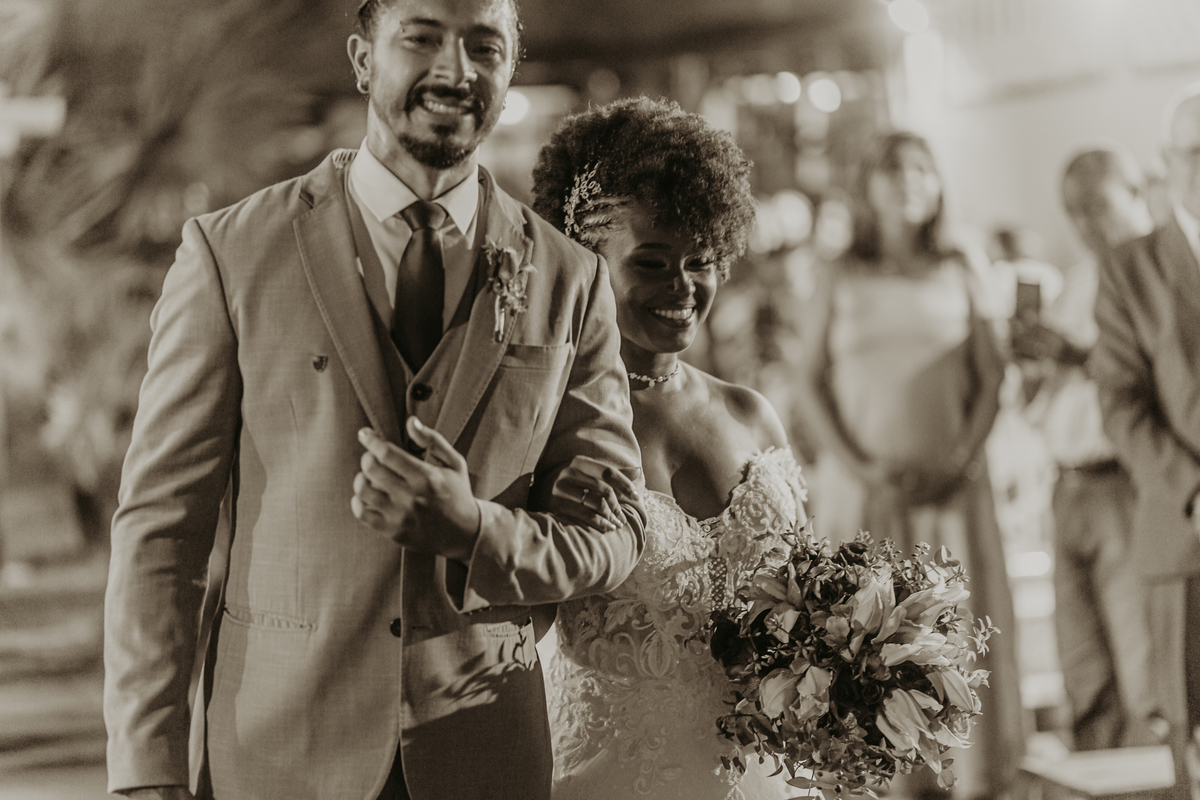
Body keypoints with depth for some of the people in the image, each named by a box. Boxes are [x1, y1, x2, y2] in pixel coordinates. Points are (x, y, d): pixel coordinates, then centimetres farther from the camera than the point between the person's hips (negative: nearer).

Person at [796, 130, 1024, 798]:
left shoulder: (958, 275, 8)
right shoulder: (841, 280, 6)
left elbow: (990, 379, 7)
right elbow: (813, 384, 4)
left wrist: (959, 461, -7)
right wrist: (859, 466, -8)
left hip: (950, 487, 1)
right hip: (863, 488, 0)